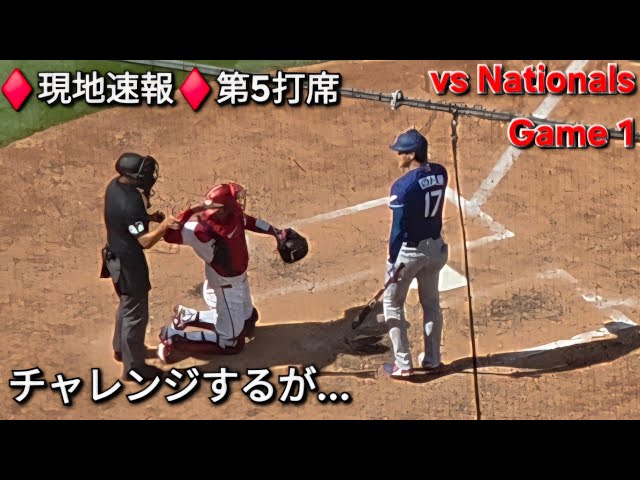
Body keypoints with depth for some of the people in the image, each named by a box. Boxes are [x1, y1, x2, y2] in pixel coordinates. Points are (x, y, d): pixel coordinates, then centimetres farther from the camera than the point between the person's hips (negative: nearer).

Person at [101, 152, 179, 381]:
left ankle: (121, 349, 47)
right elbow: (145, 241, -31)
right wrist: (163, 227, -45)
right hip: (129, 262, -10)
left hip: (117, 256, 10)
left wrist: (149, 217, 0)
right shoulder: (130, 203, -33)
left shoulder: (115, 185, -4)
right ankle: (133, 366, 16)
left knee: (126, 305, 29)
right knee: (136, 313, 4)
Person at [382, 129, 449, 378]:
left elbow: (398, 227, -19)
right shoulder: (440, 173, -5)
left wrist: (393, 261, -13)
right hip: (435, 247, 6)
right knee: (431, 302, 21)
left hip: (409, 250, -6)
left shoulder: (403, 185, -22)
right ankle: (432, 359, 30)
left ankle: (403, 364, 9)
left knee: (393, 303, 11)